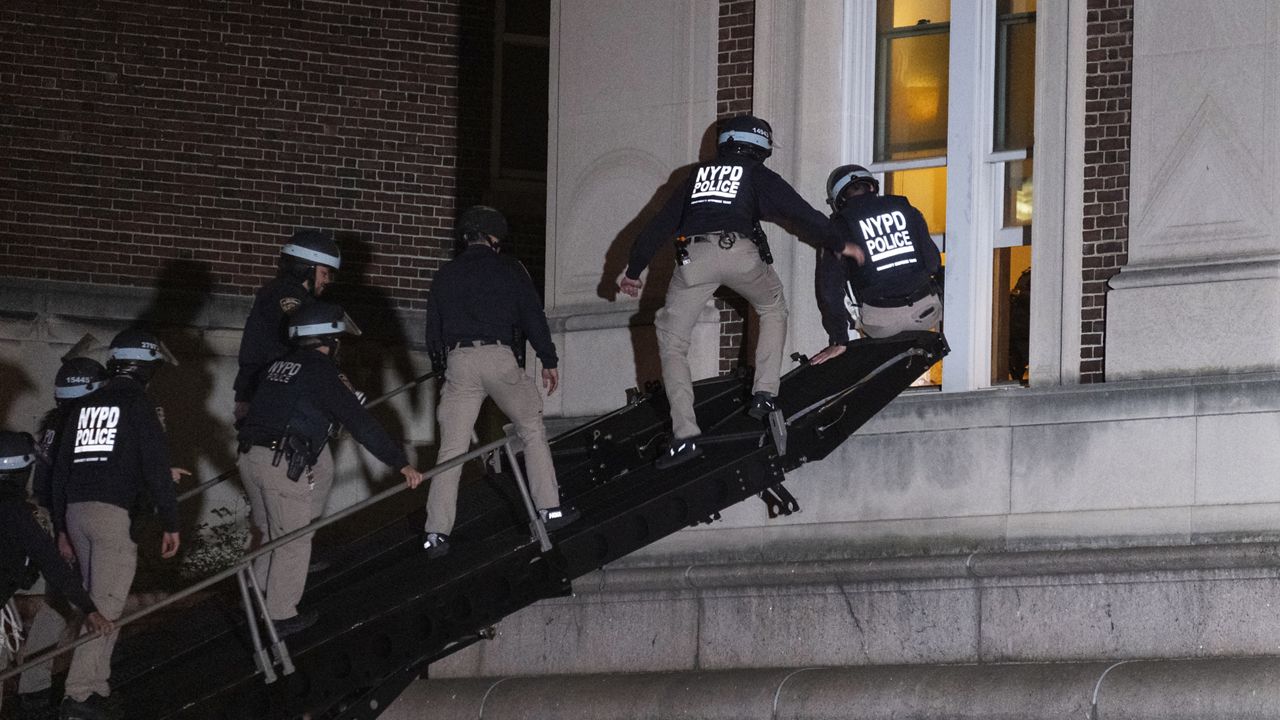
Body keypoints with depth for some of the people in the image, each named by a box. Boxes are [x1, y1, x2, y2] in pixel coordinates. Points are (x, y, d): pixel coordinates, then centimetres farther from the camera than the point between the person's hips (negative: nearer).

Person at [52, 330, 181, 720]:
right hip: (115, 513, -7)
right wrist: (170, 523, -1)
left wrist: (61, 525, 25)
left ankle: (95, 687, 18)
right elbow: (156, 468, -7)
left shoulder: (83, 406, 17)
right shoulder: (138, 405, -2)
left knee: (96, 598, 18)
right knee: (106, 603, -9)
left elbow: (60, 468, 19)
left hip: (76, 511, 7)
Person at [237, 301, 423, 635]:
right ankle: (280, 617, 12)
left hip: (250, 457, 8)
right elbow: (360, 423, -11)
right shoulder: (320, 374, -7)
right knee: (293, 543, 6)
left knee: (271, 536, 24)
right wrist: (401, 463, -11)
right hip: (284, 466, -8)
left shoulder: (278, 367, 17)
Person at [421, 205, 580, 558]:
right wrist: (548, 360, 8)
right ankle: (549, 509, 9)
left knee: (451, 448, 1)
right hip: (499, 357, -2)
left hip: (457, 361, 2)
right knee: (532, 429, 15)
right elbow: (533, 315, 2)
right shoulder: (509, 269, 6)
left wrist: (441, 365, 28)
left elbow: (432, 328, 17)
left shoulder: (446, 275, 15)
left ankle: (436, 533, -5)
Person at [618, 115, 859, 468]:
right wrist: (839, 246, 37)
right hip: (739, 251, -1)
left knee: (672, 339, 9)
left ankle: (685, 435, -4)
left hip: (693, 255, 2)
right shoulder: (759, 176, 20)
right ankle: (764, 393, 13)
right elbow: (804, 215, 21)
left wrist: (633, 270, 39)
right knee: (773, 308, 28)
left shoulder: (697, 175, 29)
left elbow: (660, 224, 30)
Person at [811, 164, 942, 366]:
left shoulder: (839, 226, 1)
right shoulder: (907, 211, 8)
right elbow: (934, 263, 11)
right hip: (925, 314, 1)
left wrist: (839, 341, 1)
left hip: (881, 323, -1)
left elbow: (830, 286, -3)